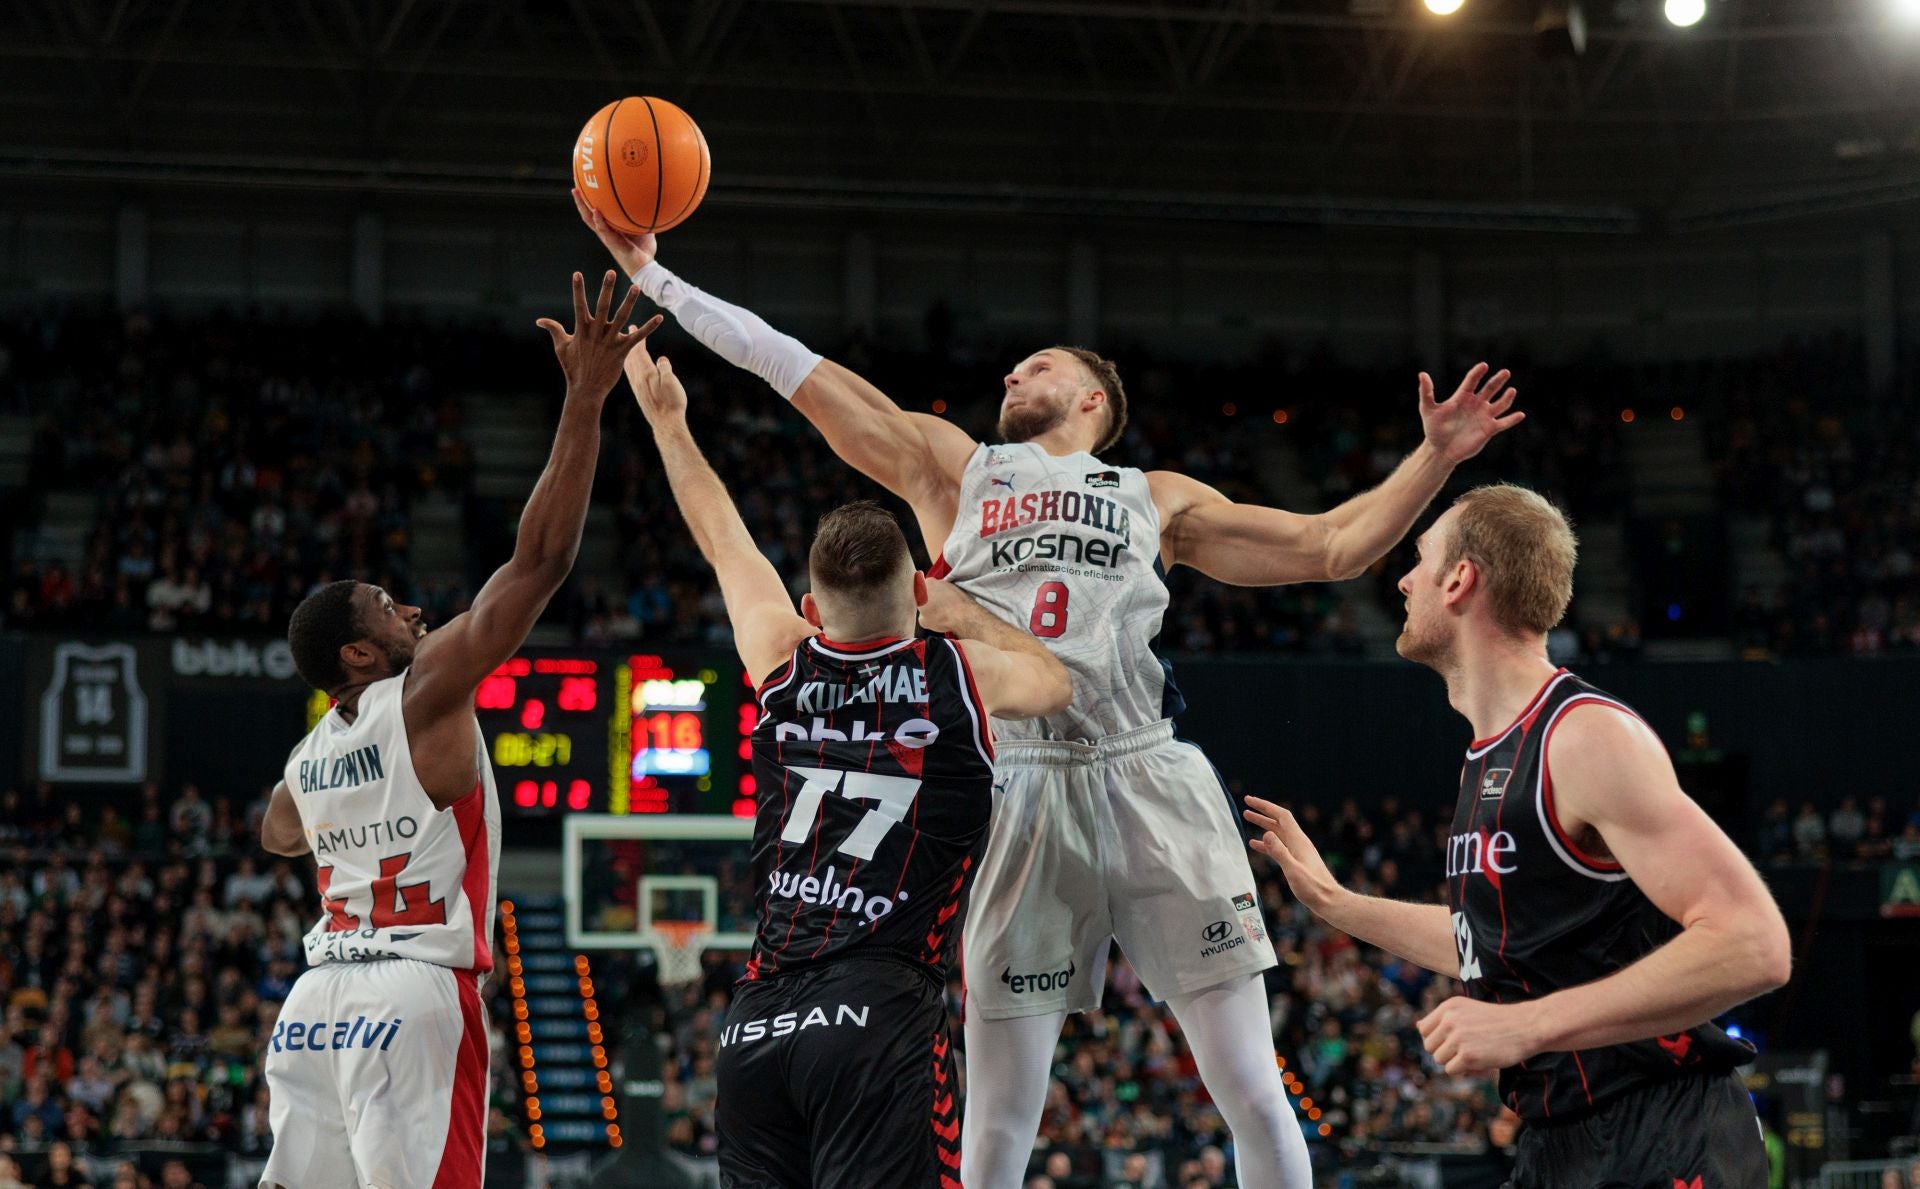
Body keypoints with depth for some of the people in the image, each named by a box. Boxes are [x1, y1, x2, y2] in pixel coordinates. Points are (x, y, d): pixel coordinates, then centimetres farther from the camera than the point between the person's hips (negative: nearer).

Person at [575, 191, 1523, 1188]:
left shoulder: (1158, 499, 22)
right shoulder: (950, 469, 20)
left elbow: (1332, 548, 22)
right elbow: (796, 371, 16)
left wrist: (1434, 459, 12)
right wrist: (654, 278, 12)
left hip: (1149, 780, 0)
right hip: (1020, 793, 0)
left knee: (1252, 1091, -4)